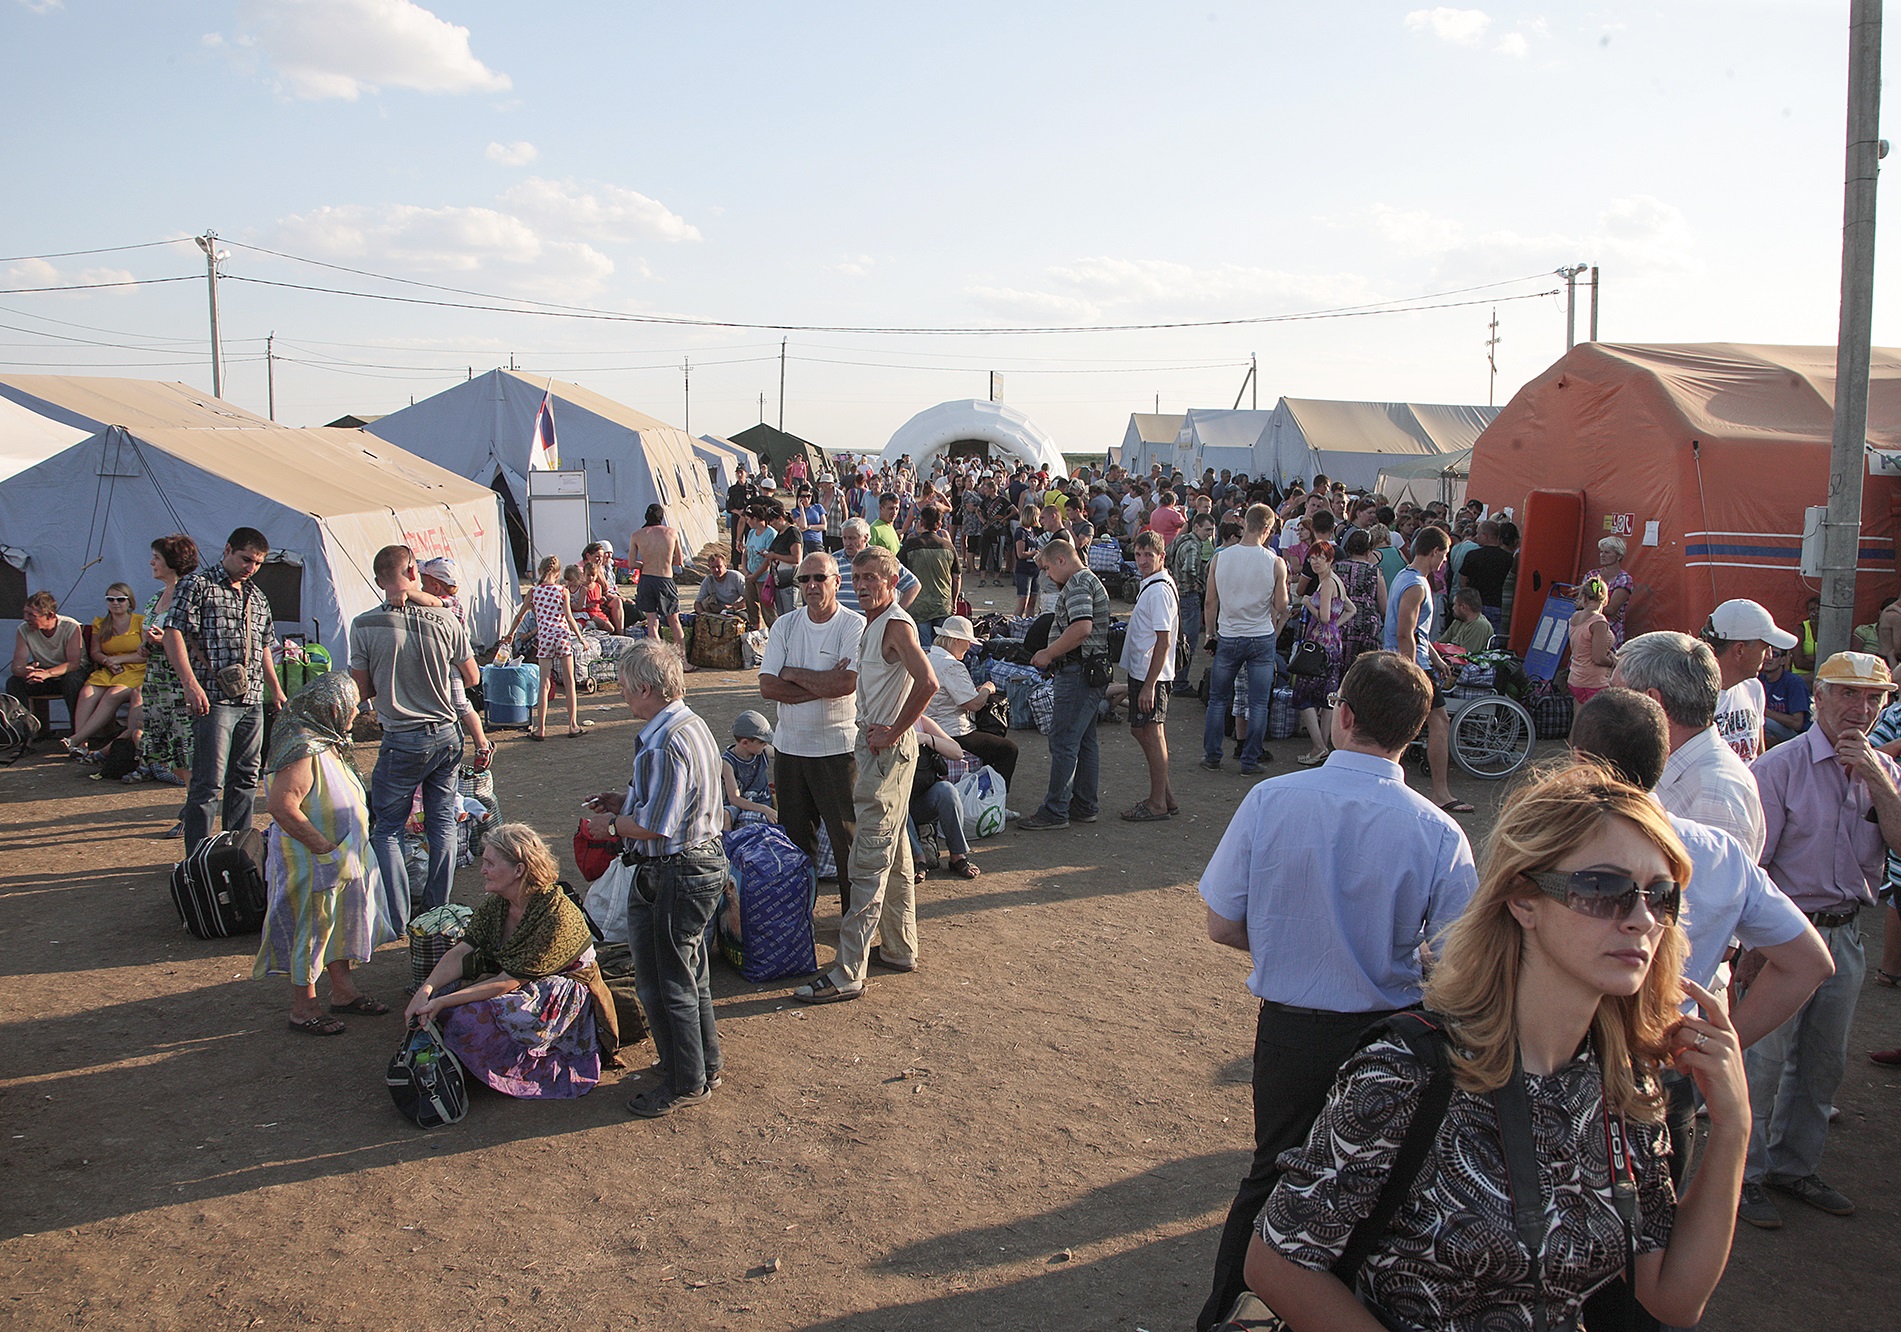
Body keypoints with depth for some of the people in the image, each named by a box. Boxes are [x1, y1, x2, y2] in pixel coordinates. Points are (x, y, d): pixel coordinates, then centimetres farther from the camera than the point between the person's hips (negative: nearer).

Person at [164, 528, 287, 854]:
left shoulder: (257, 599, 20)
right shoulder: (196, 585, -2)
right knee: (209, 783, -8)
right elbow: (173, 635, -11)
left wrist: (275, 689, 27)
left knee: (245, 779, 11)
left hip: (252, 701, 7)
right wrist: (191, 684, -20)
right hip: (214, 700, -7)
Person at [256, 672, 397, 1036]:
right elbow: (282, 806, -31)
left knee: (343, 922, 19)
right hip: (311, 862, -10)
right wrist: (324, 846, -26)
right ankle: (303, 1007, 16)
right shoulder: (303, 751, -24)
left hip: (343, 857, 10)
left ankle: (343, 991, 33)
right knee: (312, 927, 2)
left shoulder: (329, 744, 8)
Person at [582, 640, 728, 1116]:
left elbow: (655, 827, -25)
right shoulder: (693, 725, 7)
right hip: (704, 862, 11)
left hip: (673, 876, -10)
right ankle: (705, 1064, 35)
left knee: (663, 982, 3)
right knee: (690, 974, 22)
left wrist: (611, 824, -9)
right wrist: (629, 800, 15)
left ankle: (685, 1082, 15)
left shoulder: (665, 745, -26)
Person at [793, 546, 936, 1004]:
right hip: (874, 745, 10)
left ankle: (848, 973, -6)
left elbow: (927, 683, -32)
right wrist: (878, 731, 14)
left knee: (869, 862, -8)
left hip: (887, 751, -10)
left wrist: (892, 733, -22)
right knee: (894, 855, 18)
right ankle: (899, 949, 29)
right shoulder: (873, 623, 13)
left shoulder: (896, 625, -17)